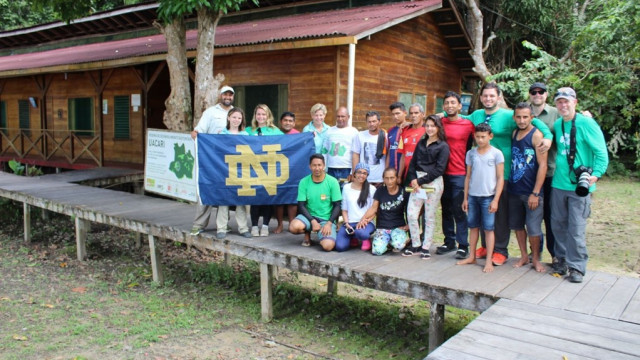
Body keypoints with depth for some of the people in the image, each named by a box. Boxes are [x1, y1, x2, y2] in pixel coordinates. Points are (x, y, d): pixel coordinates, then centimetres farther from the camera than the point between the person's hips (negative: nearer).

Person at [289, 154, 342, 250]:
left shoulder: (332, 182, -8)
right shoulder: (304, 182, -5)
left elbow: (337, 205, -5)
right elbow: (301, 205, -4)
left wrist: (329, 223, -16)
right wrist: (313, 221, -17)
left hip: (327, 219, -2)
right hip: (309, 216, 2)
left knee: (328, 246, -28)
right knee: (293, 227, -31)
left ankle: (322, 235, 11)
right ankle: (307, 233, 6)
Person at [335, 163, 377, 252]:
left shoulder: (371, 189, 3)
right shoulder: (346, 187, 10)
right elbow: (344, 209, 10)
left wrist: (365, 220, -16)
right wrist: (346, 223, -5)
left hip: (365, 223, -2)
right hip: (349, 223, 2)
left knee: (361, 233, -40)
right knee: (340, 246, -23)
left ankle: (365, 240, 0)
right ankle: (353, 238, 13)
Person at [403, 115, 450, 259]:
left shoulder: (443, 146, -1)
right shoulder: (421, 143, 15)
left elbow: (439, 169, -9)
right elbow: (413, 162, 11)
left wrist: (421, 181, -12)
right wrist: (413, 179, -5)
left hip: (433, 182, -4)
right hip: (417, 181, 5)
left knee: (430, 217, 2)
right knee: (411, 214, -2)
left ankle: (426, 247, 13)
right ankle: (415, 245, 13)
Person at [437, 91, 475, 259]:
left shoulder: (468, 125, -4)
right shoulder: (440, 123, 6)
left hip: (460, 174, -4)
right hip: (443, 174, 4)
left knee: (459, 211, -3)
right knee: (446, 210, 11)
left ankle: (463, 245, 7)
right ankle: (449, 242, 23)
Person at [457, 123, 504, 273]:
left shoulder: (496, 154, -3)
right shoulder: (471, 153, 7)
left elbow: (500, 178, -4)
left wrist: (496, 200, -9)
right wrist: (465, 198, 10)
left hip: (488, 197, -4)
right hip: (472, 196, 4)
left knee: (488, 228, 2)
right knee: (473, 226, 11)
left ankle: (489, 261, 8)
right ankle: (471, 257, 22)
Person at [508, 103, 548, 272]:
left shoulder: (537, 135, -10)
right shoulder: (514, 133, 8)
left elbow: (543, 165, -13)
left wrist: (535, 193, -16)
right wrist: (509, 185, 7)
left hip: (531, 192, -6)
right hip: (514, 190, 6)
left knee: (533, 229, 0)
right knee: (517, 225, 14)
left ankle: (535, 259, 20)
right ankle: (524, 256, 29)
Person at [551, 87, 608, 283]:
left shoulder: (587, 123, -8)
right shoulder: (557, 125, 9)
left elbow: (601, 153, -11)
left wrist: (596, 173, -21)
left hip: (579, 186, -6)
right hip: (558, 184, 6)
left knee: (576, 229, -3)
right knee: (558, 225, 12)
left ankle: (576, 266, 9)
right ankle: (562, 259, 28)